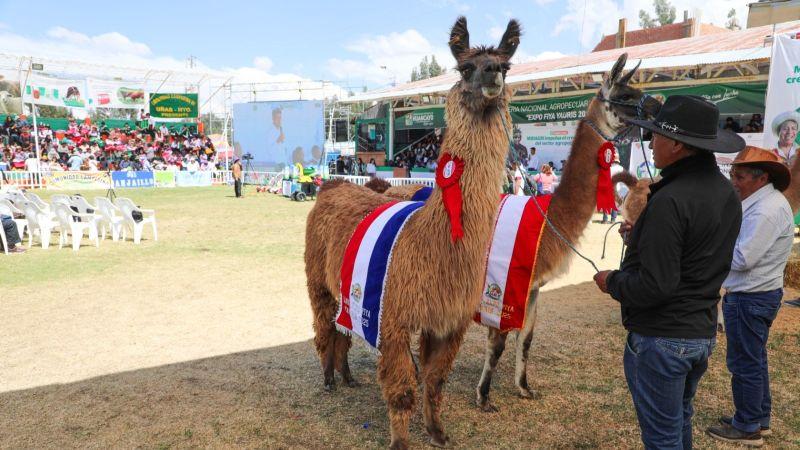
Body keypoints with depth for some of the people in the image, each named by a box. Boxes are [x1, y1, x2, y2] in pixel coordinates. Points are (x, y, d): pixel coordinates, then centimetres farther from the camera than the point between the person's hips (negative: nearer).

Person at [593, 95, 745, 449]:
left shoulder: (670, 200, -25)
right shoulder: (726, 191, 4)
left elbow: (655, 285, -26)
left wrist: (612, 282, -9)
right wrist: (644, 235, 9)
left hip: (661, 338, -9)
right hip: (703, 332, 9)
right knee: (681, 421, 26)